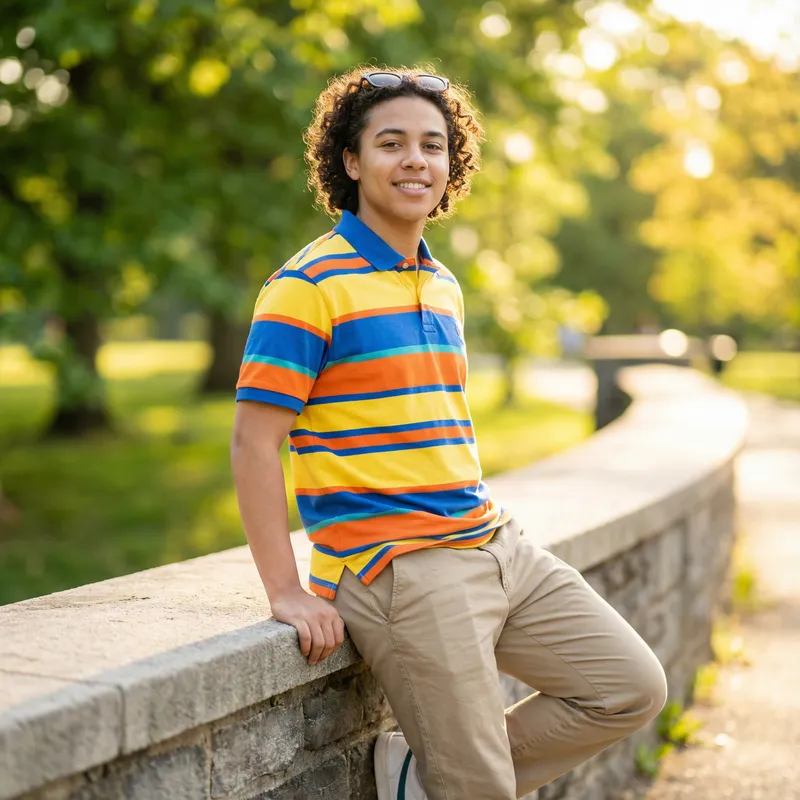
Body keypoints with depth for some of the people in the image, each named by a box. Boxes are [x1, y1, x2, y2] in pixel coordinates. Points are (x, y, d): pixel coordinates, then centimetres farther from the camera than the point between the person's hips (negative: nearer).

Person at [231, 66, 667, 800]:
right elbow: (254, 443, -13)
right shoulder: (310, 284, -9)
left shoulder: (445, 286, 15)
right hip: (397, 569, -8)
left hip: (496, 546, 8)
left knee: (632, 688, 8)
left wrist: (492, 523, 18)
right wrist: (287, 592, -16)